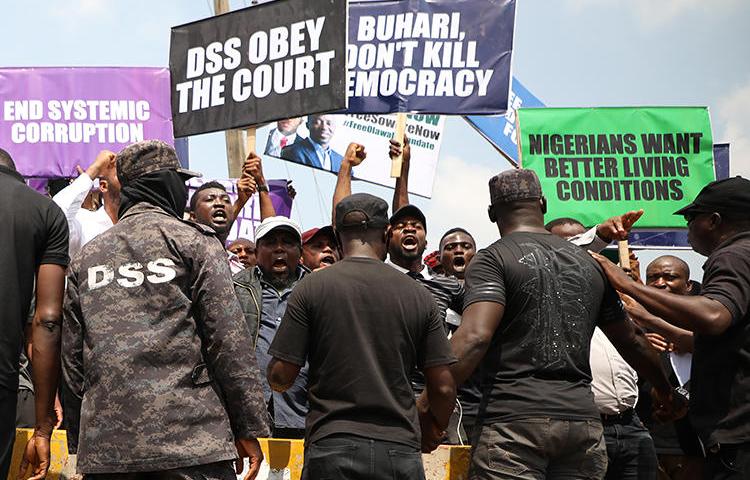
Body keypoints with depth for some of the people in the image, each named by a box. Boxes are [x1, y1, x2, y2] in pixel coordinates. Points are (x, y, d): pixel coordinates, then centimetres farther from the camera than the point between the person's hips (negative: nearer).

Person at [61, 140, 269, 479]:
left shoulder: (87, 256, 15)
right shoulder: (192, 241, 1)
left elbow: (72, 356, 13)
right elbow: (229, 340, -6)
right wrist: (249, 428, -3)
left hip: (104, 446, 5)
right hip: (189, 438, -5)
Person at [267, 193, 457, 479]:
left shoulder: (312, 287, -1)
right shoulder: (417, 295, 4)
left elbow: (280, 377, -2)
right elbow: (444, 388, 3)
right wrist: (433, 430, 23)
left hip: (332, 447, -1)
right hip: (401, 451, 2)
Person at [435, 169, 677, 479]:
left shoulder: (493, 259, -1)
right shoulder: (589, 263, 16)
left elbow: (475, 336, -17)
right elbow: (630, 341, 24)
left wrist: (425, 406, -19)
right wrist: (664, 389, 40)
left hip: (514, 420, -5)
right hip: (583, 421, 5)